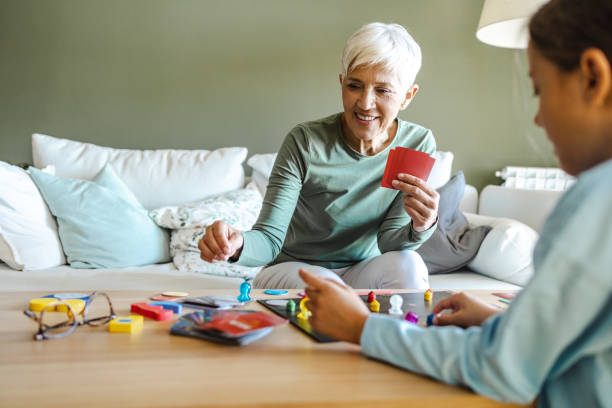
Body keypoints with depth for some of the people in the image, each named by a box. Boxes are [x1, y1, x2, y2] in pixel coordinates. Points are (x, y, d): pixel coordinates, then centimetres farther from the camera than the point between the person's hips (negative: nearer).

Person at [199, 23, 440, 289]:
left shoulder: (418, 144, -11)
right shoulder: (305, 143, -20)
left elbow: (388, 241, -11)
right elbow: (269, 238, -22)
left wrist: (421, 228, -34)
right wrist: (238, 244, -45)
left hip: (361, 274, 3)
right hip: (292, 270, -3)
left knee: (406, 263, -28)